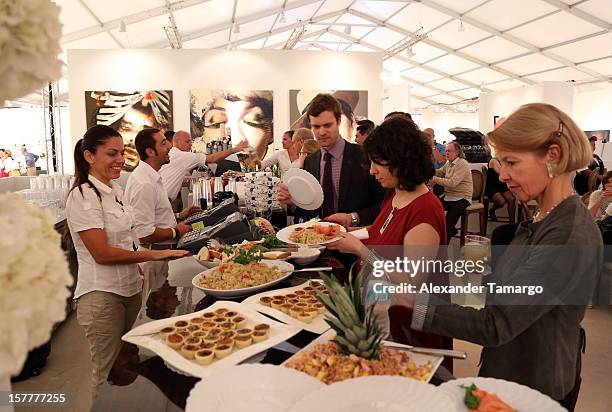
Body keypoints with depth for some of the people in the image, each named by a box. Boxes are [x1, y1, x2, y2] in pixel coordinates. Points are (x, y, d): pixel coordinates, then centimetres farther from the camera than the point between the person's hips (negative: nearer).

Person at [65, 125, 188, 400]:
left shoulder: (115, 191, 8)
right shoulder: (83, 196, -17)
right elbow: (102, 253, -21)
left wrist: (135, 273, 11)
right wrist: (155, 255, -18)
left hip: (129, 289, 8)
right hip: (102, 295, -8)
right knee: (109, 374, 7)